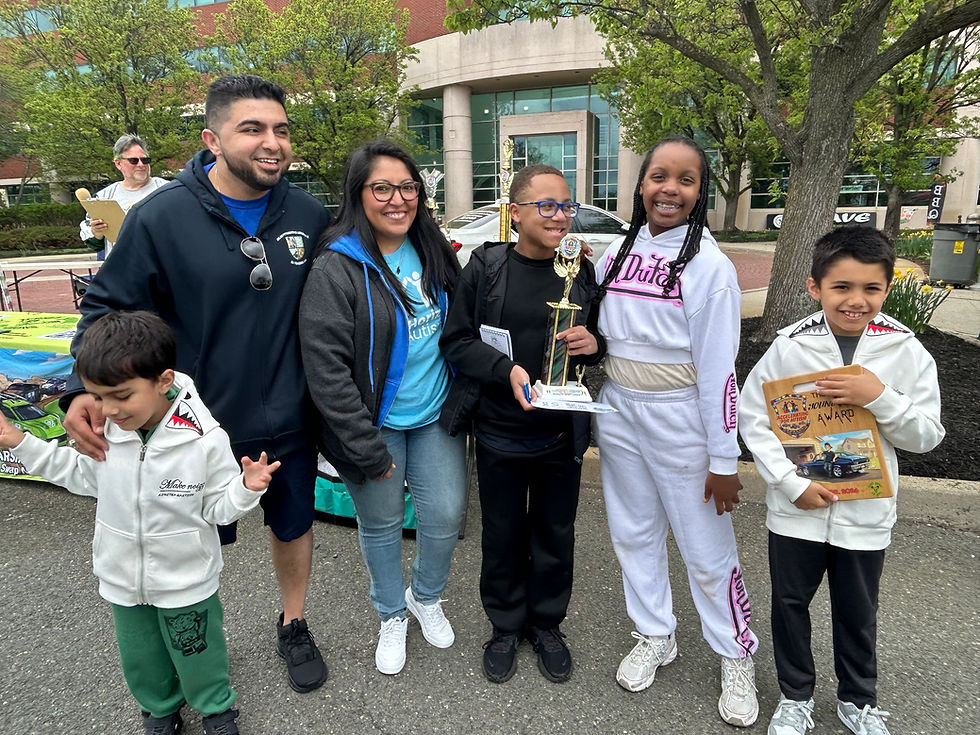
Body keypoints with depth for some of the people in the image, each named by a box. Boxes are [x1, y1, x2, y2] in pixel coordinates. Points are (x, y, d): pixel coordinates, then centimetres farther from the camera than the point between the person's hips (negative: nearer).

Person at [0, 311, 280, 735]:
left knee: (197, 657, 17)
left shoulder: (205, 439, -27)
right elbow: (82, 476, 7)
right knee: (141, 660, 25)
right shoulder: (101, 431, -14)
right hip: (122, 579, 4)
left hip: (186, 584, -4)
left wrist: (246, 487, -37)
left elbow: (217, 507, -17)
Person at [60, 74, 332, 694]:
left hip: (288, 425, 2)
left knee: (293, 526, 21)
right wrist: (85, 388, -21)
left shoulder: (310, 216, -6)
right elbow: (109, 307, -7)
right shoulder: (160, 218, -15)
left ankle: (294, 626, 48)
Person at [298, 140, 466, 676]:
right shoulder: (336, 268, -17)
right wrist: (368, 450, -18)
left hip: (435, 416, 5)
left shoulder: (433, 251, 2)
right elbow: (326, 370, -19)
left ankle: (426, 597, 40)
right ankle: (392, 617, 40)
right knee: (381, 524, 13)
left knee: (446, 515, 9)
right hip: (375, 424, -4)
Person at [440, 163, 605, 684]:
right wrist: (506, 370, -23)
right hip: (500, 434, -2)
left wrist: (594, 344, -11)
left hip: (562, 436, 3)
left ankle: (547, 624, 41)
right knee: (503, 536, 15)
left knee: (555, 535, 17)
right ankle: (506, 626, 39)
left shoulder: (581, 272, 2)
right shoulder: (486, 268, -7)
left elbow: (596, 340, 13)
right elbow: (456, 341, -8)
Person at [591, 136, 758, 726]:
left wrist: (724, 459, -12)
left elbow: (718, 368, -13)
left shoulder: (709, 265, -11)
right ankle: (655, 637, 37)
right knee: (634, 534, 16)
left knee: (707, 550, 6)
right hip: (619, 414, 5)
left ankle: (737, 655, 30)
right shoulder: (617, 254, 5)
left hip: (681, 420, -5)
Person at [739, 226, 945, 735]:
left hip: (865, 514, 1)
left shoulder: (907, 353, -7)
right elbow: (753, 416, -9)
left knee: (857, 612, 20)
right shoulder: (789, 347, -11)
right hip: (796, 509, 0)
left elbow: (927, 435, -5)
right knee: (790, 603, 15)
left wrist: (880, 397, -23)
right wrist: (791, 483, -16)